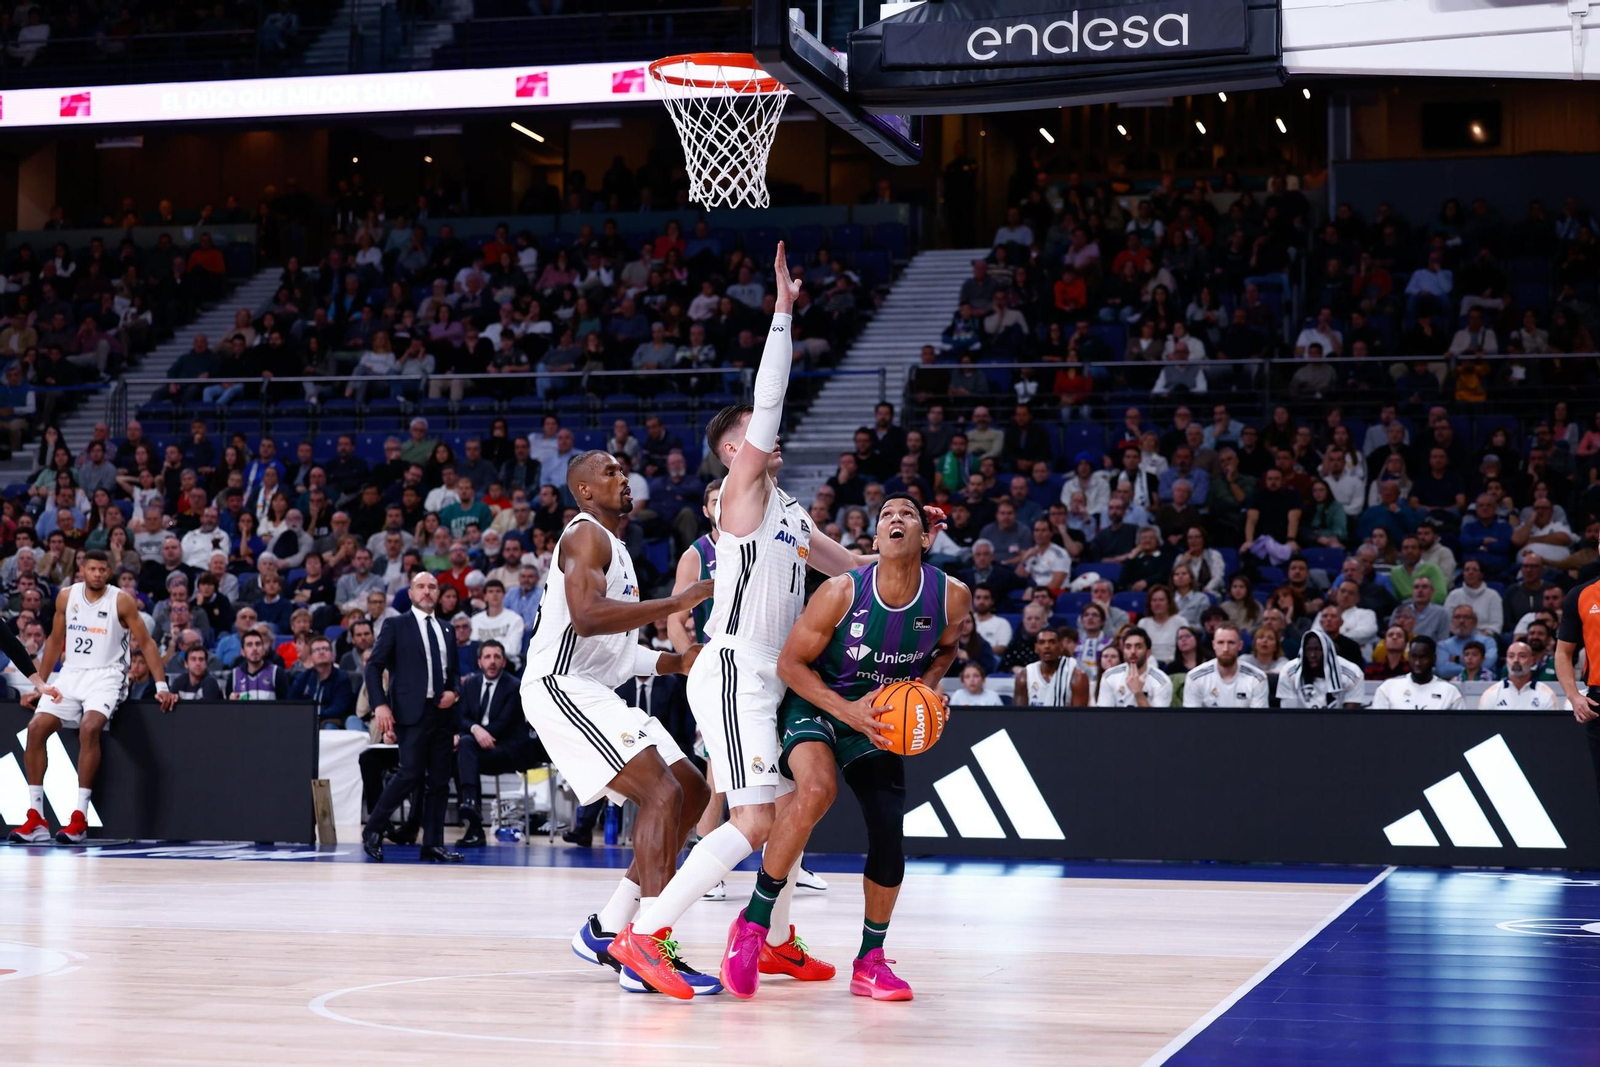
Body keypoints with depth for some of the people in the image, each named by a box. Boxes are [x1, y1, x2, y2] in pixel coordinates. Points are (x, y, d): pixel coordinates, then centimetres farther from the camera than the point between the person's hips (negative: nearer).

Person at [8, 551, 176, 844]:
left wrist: (162, 686, -9)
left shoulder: (121, 601, -6)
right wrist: (40, 682, 17)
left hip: (106, 676, -4)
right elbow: (55, 640, 18)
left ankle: (80, 817, -28)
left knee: (89, 727, -32)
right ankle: (35, 818, -11)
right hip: (70, 675, 5)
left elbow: (146, 643, -3)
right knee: (36, 728, -16)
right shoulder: (66, 596, 6)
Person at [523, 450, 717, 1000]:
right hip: (562, 688, -11)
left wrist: (677, 662, 14)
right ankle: (648, 948, -29)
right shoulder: (586, 536, -9)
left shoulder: (612, 546, 24)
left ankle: (607, 932, 10)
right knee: (663, 793, -23)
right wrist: (677, 602, -25)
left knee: (693, 793, 10)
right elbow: (586, 617, -27)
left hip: (596, 692, 11)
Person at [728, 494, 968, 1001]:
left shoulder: (952, 596, -13)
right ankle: (753, 924, -19)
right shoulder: (842, 592, -23)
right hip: (816, 703, -4)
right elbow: (790, 662, -14)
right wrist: (848, 710, -25)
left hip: (883, 716, 4)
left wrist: (927, 686, -10)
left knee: (889, 835, -5)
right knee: (817, 788, -33)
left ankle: (870, 961, 17)